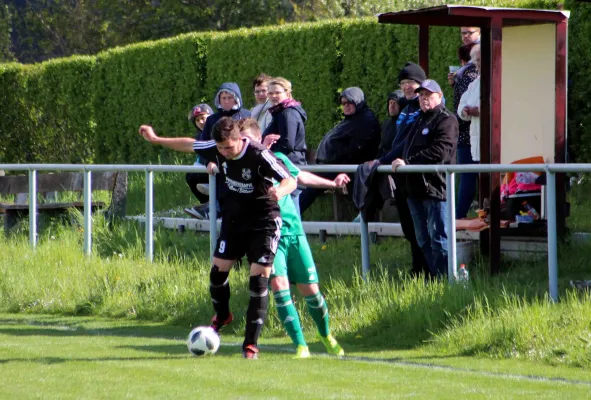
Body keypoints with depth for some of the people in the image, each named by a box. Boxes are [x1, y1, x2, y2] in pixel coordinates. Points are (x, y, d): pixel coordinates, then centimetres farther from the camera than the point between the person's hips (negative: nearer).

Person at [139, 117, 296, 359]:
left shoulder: (259, 155, -27)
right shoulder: (216, 149, -9)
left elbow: (290, 181, -32)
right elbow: (191, 145, 10)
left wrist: (279, 192, -55)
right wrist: (156, 140, 18)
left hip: (264, 223, -6)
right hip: (234, 219, 6)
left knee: (259, 279, -11)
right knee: (218, 269, 6)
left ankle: (251, 344, -5)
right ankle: (222, 316, 38)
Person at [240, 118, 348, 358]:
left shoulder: (277, 158, 5)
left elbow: (301, 177, 22)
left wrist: (332, 183, 31)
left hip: (293, 231, 2)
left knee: (309, 289, 3)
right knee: (279, 285, -20)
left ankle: (326, 336, 30)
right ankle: (300, 346, -15)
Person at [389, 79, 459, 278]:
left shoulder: (446, 120, -8)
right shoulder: (419, 119, 22)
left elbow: (439, 152, -20)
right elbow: (408, 149, 27)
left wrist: (408, 162, -20)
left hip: (435, 187, -10)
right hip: (416, 188, 10)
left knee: (438, 238, -8)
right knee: (423, 239, 13)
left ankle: (442, 278, -6)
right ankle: (433, 276, 19)